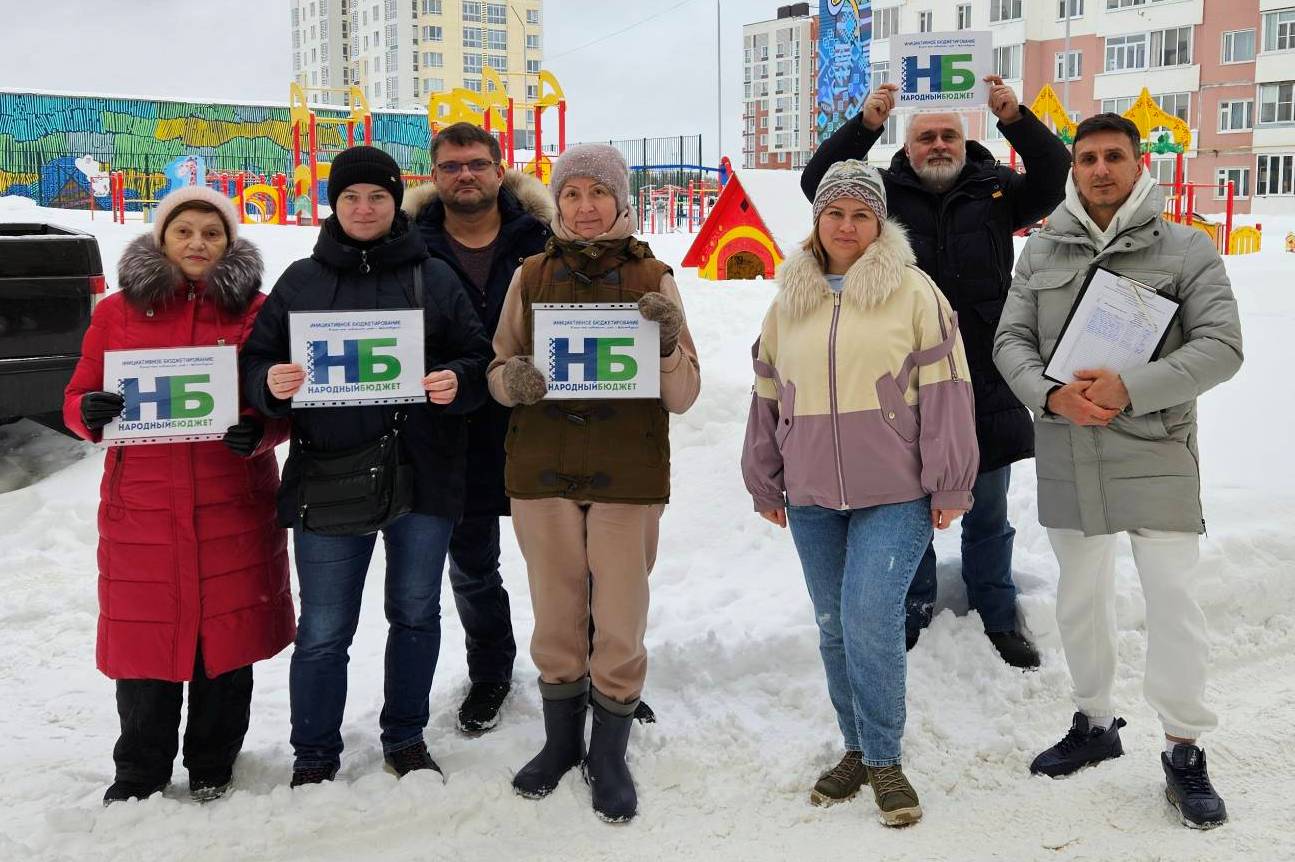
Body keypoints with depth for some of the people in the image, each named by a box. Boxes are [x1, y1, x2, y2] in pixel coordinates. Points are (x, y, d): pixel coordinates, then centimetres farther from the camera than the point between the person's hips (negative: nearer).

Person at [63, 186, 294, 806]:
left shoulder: (257, 310, 3)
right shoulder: (117, 312, 6)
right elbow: (78, 400, 8)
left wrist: (259, 433, -17)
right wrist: (92, 414, -16)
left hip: (233, 507, 0)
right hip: (141, 505, 1)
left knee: (226, 634, 8)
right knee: (143, 635, 7)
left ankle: (212, 766, 28)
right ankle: (139, 774, 27)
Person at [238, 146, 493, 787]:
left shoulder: (433, 278, 6)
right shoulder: (299, 281, 7)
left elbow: (477, 360, 4)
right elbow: (256, 363, 7)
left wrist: (456, 382, -18)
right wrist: (272, 384, -16)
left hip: (423, 473, 1)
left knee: (416, 613, 14)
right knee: (323, 629, 4)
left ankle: (405, 738, 32)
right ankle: (314, 757, 21)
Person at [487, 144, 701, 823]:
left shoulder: (651, 279, -2)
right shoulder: (531, 277, 3)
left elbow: (683, 396, -4)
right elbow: (499, 368, 8)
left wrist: (668, 343, -23)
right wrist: (512, 380, -15)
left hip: (628, 476, -1)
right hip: (542, 471, 2)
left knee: (620, 626, 5)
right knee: (555, 619, 14)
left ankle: (609, 755, 26)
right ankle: (561, 740, 35)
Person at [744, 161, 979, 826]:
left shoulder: (913, 291, -2)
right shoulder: (789, 301, 12)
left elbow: (944, 391, -5)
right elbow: (767, 397, 17)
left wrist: (948, 486, -7)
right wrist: (765, 485, 17)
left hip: (895, 494, -4)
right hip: (811, 497, 5)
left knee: (870, 618, -12)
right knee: (833, 625, 10)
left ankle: (884, 759, 6)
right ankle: (857, 747, 27)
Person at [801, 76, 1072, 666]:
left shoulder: (994, 191, 4)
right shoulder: (887, 194, 2)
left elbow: (1056, 179, -8)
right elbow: (819, 182, -9)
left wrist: (1015, 118, -22)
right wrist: (866, 124, -22)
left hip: (985, 389, 1)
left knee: (987, 517, 15)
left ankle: (999, 619, 30)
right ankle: (914, 612, 30)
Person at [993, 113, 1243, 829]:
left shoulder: (1186, 249, -3)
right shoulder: (1040, 253, 7)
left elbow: (1220, 346, -9)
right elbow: (1011, 341, 5)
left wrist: (1129, 388, -21)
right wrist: (1052, 395, -15)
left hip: (1154, 455, -3)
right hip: (1066, 456, 4)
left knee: (1173, 599, -4)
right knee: (1079, 597, 15)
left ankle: (1185, 753, 12)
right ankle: (1095, 723, 33)